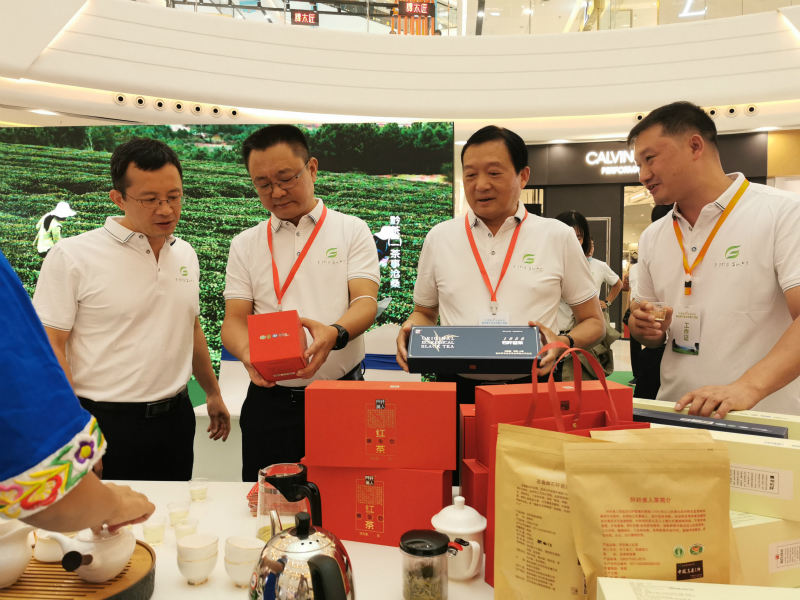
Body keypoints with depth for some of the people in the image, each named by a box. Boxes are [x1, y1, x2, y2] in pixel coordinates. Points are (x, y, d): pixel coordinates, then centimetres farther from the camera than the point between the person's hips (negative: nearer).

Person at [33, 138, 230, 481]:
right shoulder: (71, 256, -10)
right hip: (106, 424, -5)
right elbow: (50, 347, -11)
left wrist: (212, 393, 22)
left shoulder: (185, 254, 7)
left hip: (176, 417, 5)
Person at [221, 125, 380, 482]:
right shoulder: (245, 244, 10)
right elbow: (234, 320, 4)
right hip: (270, 398, 2)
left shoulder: (351, 230, 4)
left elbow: (366, 302, -7)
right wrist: (249, 354, -19)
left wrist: (335, 334, -29)